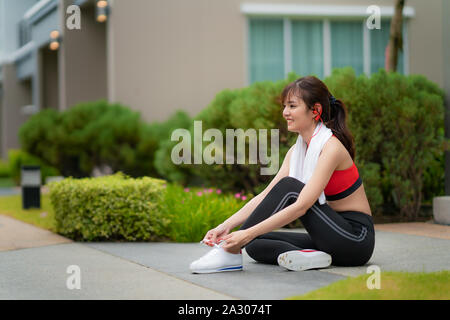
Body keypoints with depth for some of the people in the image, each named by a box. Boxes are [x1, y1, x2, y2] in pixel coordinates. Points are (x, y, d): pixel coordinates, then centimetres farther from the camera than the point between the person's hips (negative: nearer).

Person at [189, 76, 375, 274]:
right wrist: (227, 225, -10)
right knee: (255, 244, -3)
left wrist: (248, 233, -31)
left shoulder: (331, 148, -18)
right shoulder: (296, 151, 8)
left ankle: (230, 253, -24)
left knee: (289, 186, -23)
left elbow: (301, 206, -27)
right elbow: (266, 196, 3)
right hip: (330, 235, 8)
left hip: (357, 239, -8)